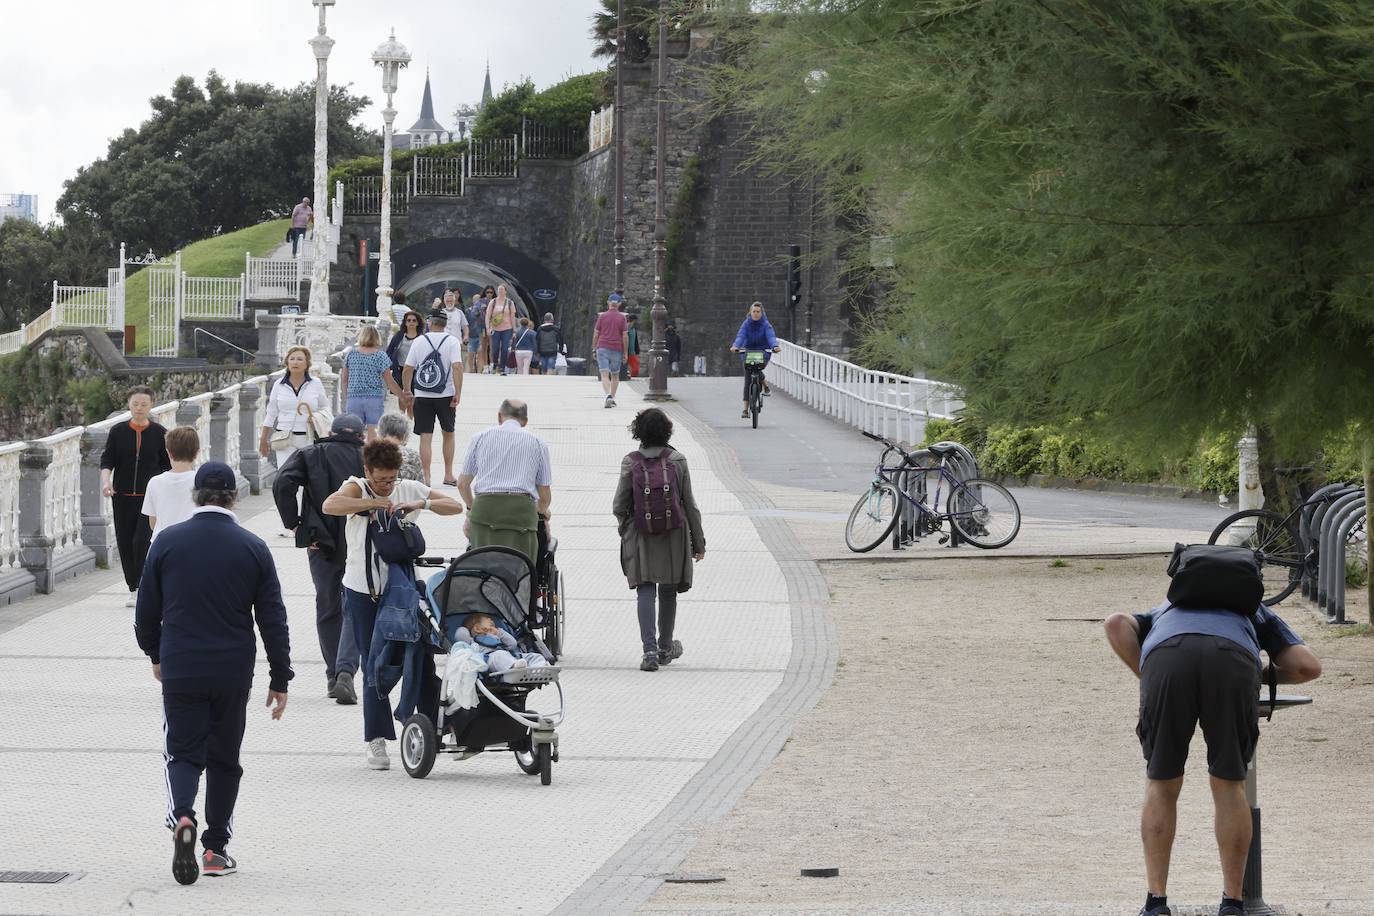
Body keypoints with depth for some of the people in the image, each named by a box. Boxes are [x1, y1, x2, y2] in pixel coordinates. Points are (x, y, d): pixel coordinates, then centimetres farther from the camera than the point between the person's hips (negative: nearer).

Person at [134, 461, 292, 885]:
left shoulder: (167, 542, -2)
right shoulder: (253, 548, -3)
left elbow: (146, 612, 5)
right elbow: (272, 619, -1)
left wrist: (155, 655, 23)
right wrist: (280, 679, 7)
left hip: (180, 670, 0)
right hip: (233, 671, 0)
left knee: (183, 752, 6)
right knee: (224, 758, 14)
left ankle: (182, 817, -23)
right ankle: (216, 849, 16)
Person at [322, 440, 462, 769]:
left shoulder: (409, 489, 4)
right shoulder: (356, 488, -5)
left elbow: (455, 506, 2)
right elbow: (330, 506, -27)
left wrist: (422, 503, -15)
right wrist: (375, 503, -27)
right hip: (363, 591, -2)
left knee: (422, 659, -1)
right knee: (374, 667, 1)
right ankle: (376, 740, 7)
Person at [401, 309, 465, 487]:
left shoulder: (419, 342, 0)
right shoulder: (451, 342, -4)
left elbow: (408, 369, 1)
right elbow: (457, 367, -14)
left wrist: (407, 392, 13)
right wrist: (458, 393, -12)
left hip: (422, 397, 0)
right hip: (446, 395, 0)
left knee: (425, 437, 2)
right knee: (448, 434, 17)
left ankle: (426, 477, -1)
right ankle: (448, 475, 19)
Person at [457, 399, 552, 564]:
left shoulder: (480, 437, 18)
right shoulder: (538, 443, 16)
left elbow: (462, 483, 23)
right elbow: (545, 496, 17)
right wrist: (542, 511, 40)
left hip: (484, 507, 1)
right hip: (522, 508, -1)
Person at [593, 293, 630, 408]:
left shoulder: (602, 316, 2)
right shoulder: (622, 318, 1)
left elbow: (596, 334, 3)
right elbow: (625, 336, -2)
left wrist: (594, 349, 12)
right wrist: (625, 353, 4)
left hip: (602, 348, -1)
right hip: (617, 350, 1)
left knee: (604, 375, -9)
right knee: (615, 375, 17)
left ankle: (608, 395, -29)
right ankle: (612, 397, 19)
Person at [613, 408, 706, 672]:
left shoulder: (631, 462, -6)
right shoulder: (677, 460, -5)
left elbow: (619, 506, -4)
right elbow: (690, 505, -2)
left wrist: (624, 523, 19)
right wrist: (698, 542, 6)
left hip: (641, 535, -1)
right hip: (673, 536, 1)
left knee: (645, 590, 0)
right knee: (668, 590, 16)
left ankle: (650, 649, -15)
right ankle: (665, 647, 30)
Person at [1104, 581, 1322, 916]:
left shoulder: (1163, 613, 45)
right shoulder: (1256, 613, 44)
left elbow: (1117, 623, 22)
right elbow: (1307, 666, 29)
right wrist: (1267, 674, 48)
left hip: (1165, 661, 1)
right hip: (1233, 663, -1)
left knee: (1161, 786, 17)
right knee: (1229, 786, 16)